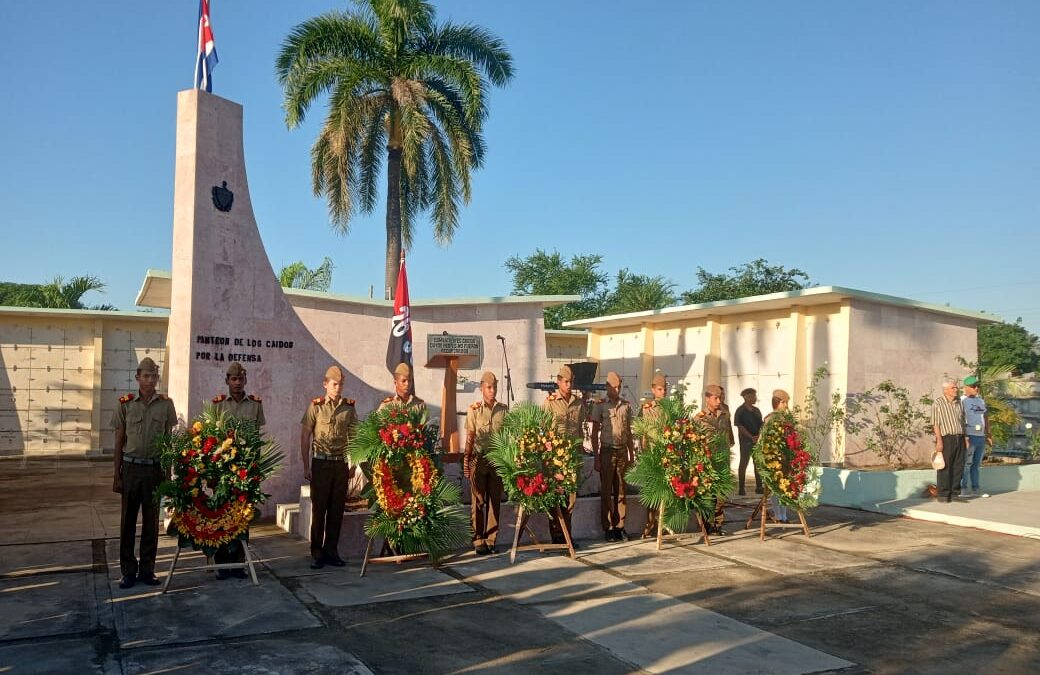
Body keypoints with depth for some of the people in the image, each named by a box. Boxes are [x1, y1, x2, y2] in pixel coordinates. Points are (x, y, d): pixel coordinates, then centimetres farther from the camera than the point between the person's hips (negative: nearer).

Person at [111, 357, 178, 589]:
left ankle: (147, 570, 17)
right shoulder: (125, 404, 1)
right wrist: (116, 475, 2)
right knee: (128, 520, 5)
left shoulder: (166, 404, 3)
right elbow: (119, 442, 4)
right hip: (131, 467, 0)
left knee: (151, 521, 7)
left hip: (155, 468, 0)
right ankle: (128, 571, 15)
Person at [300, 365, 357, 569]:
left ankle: (331, 551, 17)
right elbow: (305, 436, -1)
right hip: (321, 463, -3)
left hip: (341, 463, 3)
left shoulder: (349, 407, 5)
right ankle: (317, 554, 10)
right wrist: (306, 466, -4)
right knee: (319, 508, 1)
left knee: (337, 508, 6)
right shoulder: (315, 406, -2)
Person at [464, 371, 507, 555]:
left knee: (495, 501, 6)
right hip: (479, 459, -2)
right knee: (478, 501, 0)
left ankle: (491, 540, 14)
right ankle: (478, 540, 5)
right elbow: (470, 438, 2)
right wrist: (466, 462, -2)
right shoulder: (473, 410, 1)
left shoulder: (503, 410, 7)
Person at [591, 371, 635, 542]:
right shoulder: (600, 406, -1)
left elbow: (629, 432, 15)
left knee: (621, 491, 6)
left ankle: (620, 527, 13)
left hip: (623, 451, 3)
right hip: (607, 451, -3)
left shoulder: (626, 406, 9)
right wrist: (596, 458, -6)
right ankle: (607, 528, 7)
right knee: (606, 491, 1)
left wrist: (632, 456, 12)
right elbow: (595, 433, -1)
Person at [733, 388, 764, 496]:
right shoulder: (740, 411, -6)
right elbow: (740, 426, -11)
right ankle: (741, 488, 2)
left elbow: (761, 424, 12)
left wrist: (759, 436, -6)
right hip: (746, 440, -6)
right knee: (743, 463, -2)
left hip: (757, 440, 6)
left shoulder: (756, 411, 13)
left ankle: (759, 487, 16)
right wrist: (751, 437, -16)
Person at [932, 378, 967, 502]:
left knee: (958, 467, 6)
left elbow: (962, 421, 20)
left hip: (959, 438, 6)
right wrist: (939, 440, -15)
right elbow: (935, 423, -8)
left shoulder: (959, 403, 15)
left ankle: (955, 492, 15)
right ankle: (943, 494, 2)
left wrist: (965, 438, 14)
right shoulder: (938, 403, -4)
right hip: (946, 438, -6)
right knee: (945, 467, -3)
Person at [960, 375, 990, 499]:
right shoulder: (962, 401, -7)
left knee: (976, 464, 11)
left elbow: (985, 417, 25)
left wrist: (988, 434, 19)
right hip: (969, 436, -7)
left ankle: (975, 489, 15)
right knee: (966, 463, -6)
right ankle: (963, 489, -2)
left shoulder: (981, 400, 18)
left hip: (981, 437, 7)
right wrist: (964, 437, -22)